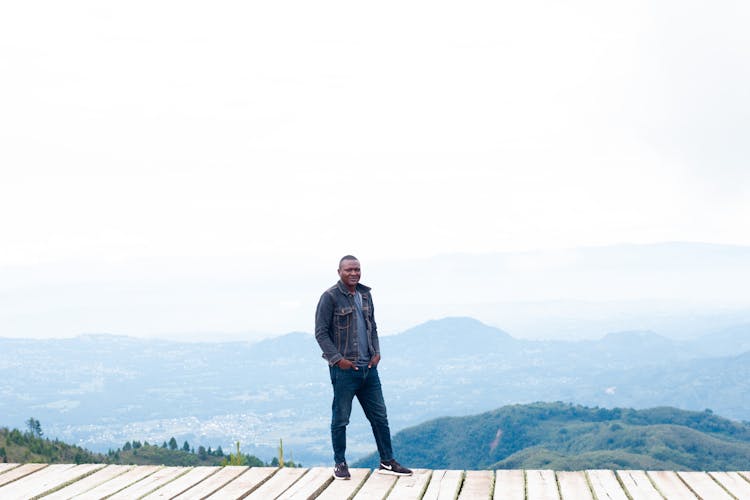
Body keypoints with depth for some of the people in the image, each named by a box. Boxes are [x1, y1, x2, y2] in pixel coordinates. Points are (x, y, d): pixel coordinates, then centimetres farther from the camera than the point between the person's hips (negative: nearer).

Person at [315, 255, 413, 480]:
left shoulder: (365, 294, 12)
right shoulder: (330, 297, -8)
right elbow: (321, 333, -9)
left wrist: (376, 352, 5)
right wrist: (337, 359, -15)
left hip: (368, 368, 6)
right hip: (344, 369, -6)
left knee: (379, 416, 9)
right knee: (340, 418, 3)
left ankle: (387, 462, 17)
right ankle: (340, 464, 16)